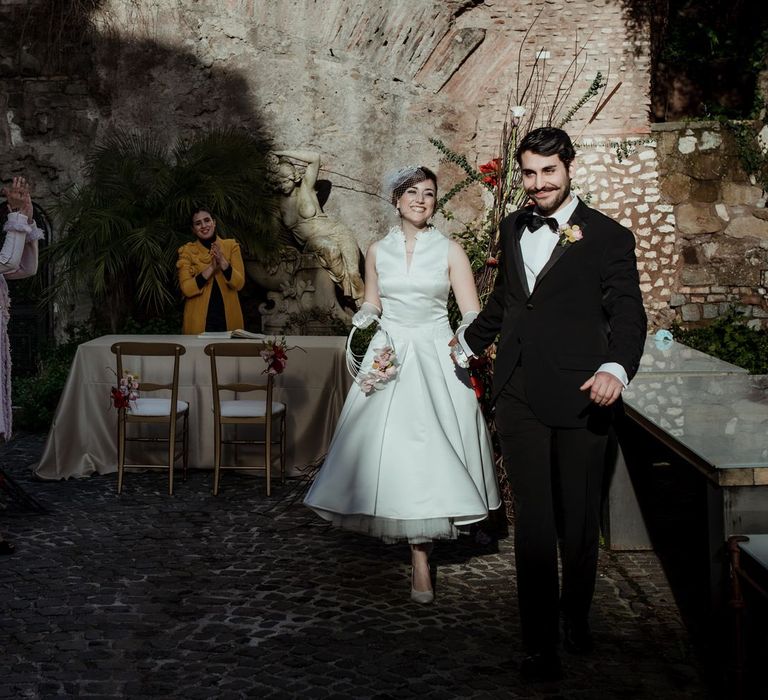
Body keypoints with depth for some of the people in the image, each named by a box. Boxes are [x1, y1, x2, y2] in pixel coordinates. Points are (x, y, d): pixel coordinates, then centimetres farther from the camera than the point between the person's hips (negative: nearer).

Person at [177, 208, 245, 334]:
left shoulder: (231, 246, 4)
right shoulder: (187, 251, 0)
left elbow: (239, 284, -5)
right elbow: (186, 289, -10)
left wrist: (223, 262, -19)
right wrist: (211, 268, -20)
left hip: (228, 317, 1)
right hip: (199, 320, -1)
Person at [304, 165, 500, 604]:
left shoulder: (450, 250, 1)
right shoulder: (378, 251, 9)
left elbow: (472, 313, -2)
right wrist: (366, 315, -4)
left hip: (436, 360, -2)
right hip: (389, 360, 3)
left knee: (427, 453, -7)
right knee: (393, 450, -1)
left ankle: (420, 558, -1)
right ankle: (420, 551, 13)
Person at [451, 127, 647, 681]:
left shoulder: (609, 237, -2)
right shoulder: (514, 228, 14)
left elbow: (628, 315, -7)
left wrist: (615, 369, -26)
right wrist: (468, 342, 42)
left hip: (579, 398, -3)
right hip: (519, 396, 3)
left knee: (579, 520, 10)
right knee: (534, 521, 2)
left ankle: (577, 617, 33)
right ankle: (541, 644, 9)